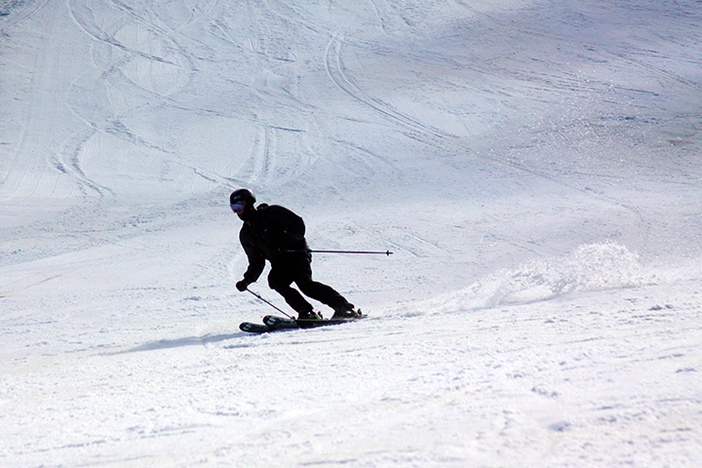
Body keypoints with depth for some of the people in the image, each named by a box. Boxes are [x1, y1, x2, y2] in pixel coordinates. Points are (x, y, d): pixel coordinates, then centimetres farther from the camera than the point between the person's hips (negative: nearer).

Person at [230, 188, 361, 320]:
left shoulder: (270, 213, -3)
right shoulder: (245, 235, 14)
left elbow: (298, 224, -10)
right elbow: (257, 263, 20)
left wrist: (286, 240, -25)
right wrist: (247, 280, 6)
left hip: (297, 254, -5)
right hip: (280, 265, 5)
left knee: (304, 283, -27)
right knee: (274, 280, -27)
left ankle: (343, 306, -24)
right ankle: (306, 312, -28)